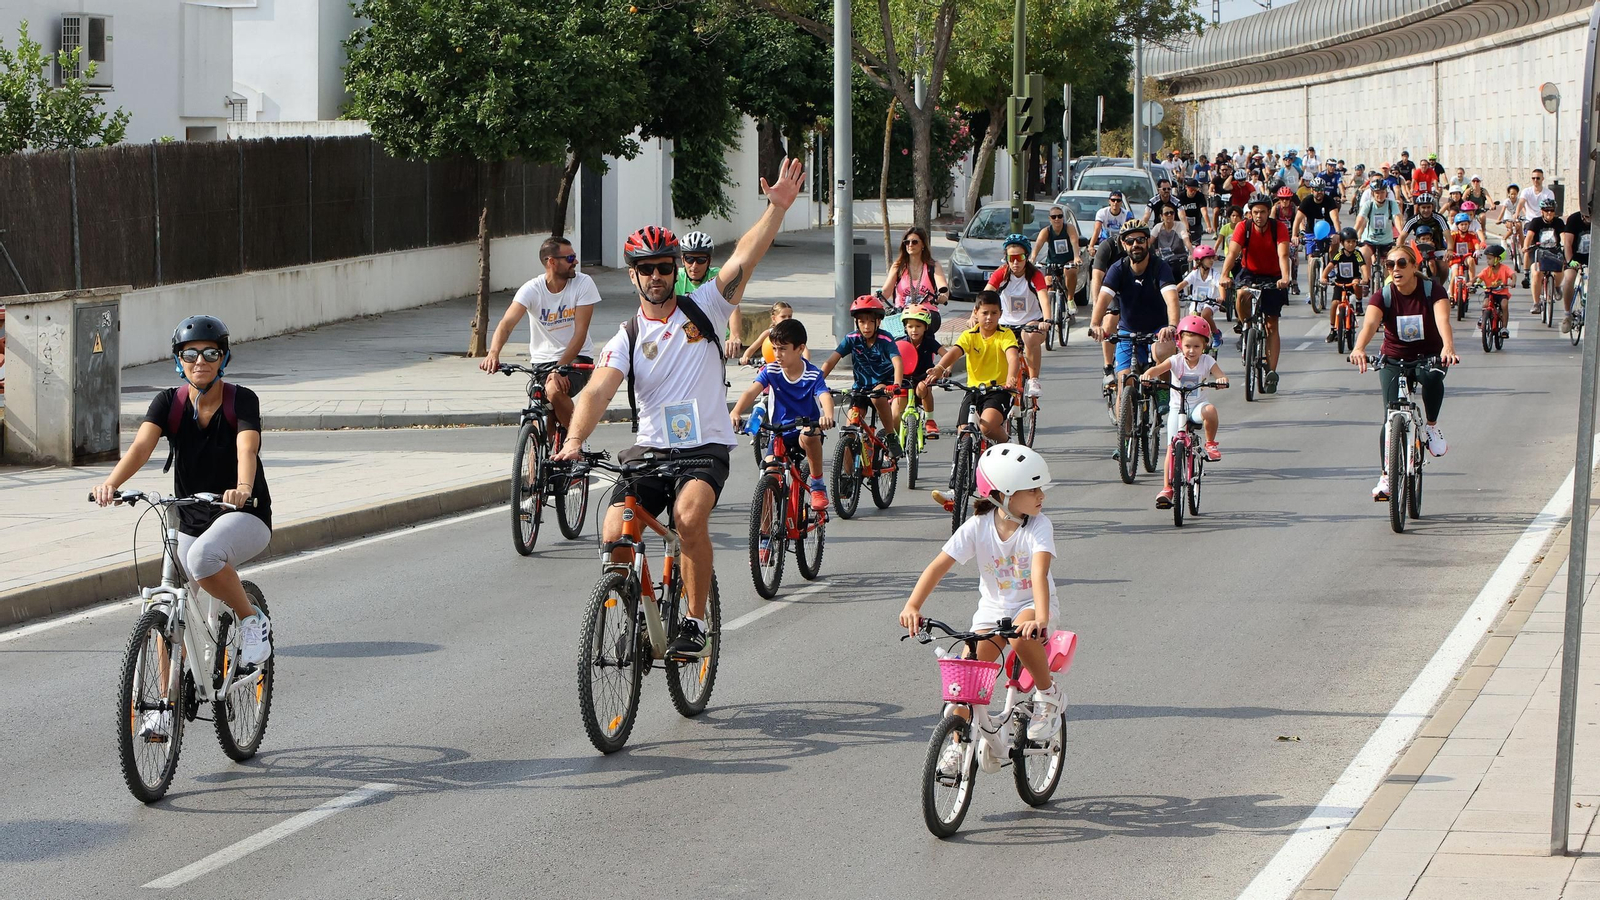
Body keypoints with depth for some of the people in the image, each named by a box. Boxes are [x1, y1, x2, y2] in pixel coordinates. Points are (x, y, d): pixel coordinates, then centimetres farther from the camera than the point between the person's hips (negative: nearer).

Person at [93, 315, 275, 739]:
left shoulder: (242, 400, -11)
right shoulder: (168, 403, -4)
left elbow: (247, 447, -29)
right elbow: (142, 444, -20)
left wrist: (242, 489, -51)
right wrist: (111, 483, -40)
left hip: (244, 516, -5)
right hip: (191, 522, 5)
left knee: (204, 556, -36)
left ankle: (252, 620, -13)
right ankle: (165, 707, 14)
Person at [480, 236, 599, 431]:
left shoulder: (583, 284, -12)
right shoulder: (531, 290, -11)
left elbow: (580, 332, -17)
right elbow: (507, 323, -24)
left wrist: (559, 369, -29)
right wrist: (493, 353, -45)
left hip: (576, 358, -2)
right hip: (542, 360, 2)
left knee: (554, 390, -32)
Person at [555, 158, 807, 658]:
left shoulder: (702, 309, 4)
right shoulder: (626, 339, 2)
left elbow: (744, 257, -7)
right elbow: (598, 391, -14)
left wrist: (777, 207, -19)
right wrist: (575, 439, -32)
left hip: (705, 447, -2)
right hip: (650, 448, 2)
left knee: (689, 516, -31)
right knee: (614, 535, -17)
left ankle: (695, 619, -15)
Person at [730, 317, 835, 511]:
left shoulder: (813, 375, -13)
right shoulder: (771, 371, -6)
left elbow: (825, 396, -30)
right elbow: (752, 391, -20)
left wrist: (828, 416, -55)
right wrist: (735, 412, -41)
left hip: (807, 430, -3)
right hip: (780, 433, 3)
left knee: (808, 436, -37)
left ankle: (817, 484, -17)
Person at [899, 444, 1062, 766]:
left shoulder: (1039, 526, -19)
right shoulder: (978, 526, -15)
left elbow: (1039, 572, -34)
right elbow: (939, 565, -21)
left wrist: (1041, 619, -51)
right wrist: (912, 606, -36)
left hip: (1031, 605, -2)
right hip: (993, 607, 2)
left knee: (1022, 635, -36)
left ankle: (1048, 695, -11)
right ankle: (959, 742, 6)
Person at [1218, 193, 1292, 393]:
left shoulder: (1279, 228, -16)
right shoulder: (1243, 228, -14)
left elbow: (1283, 255, -29)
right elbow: (1233, 252, -26)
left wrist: (1285, 278, -47)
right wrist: (1225, 275, -44)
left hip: (1272, 277, 0)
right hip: (1250, 273, 0)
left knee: (1271, 325, -4)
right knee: (1242, 294, -36)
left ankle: (1272, 372, -3)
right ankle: (1244, 325, -7)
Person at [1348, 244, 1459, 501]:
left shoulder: (1432, 290, -16)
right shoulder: (1383, 296, -14)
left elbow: (1442, 319, -33)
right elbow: (1369, 323, -33)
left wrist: (1448, 347, -55)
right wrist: (1359, 348, -55)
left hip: (1428, 356, -1)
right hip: (1393, 360, 1)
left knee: (1433, 378, -37)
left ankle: (1431, 426, -13)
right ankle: (1386, 475, 3)